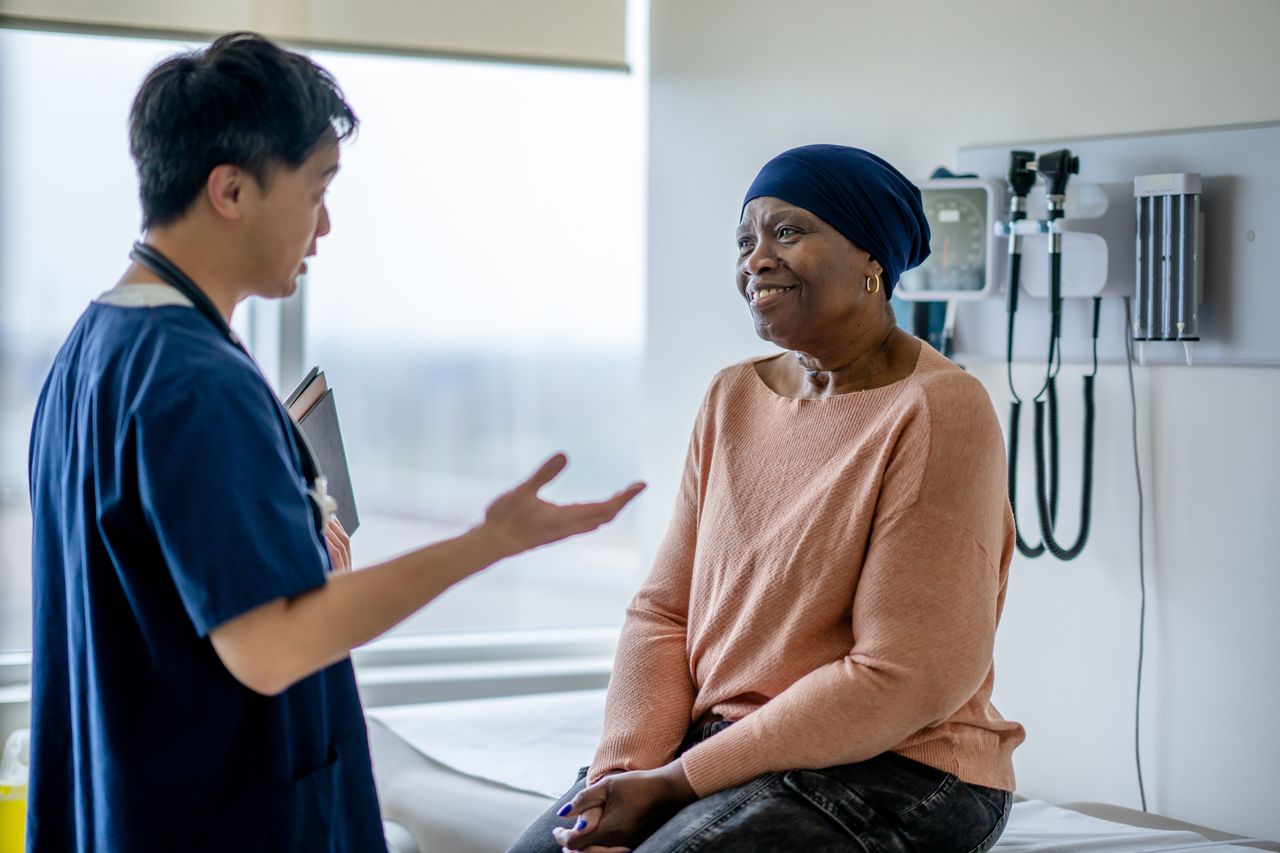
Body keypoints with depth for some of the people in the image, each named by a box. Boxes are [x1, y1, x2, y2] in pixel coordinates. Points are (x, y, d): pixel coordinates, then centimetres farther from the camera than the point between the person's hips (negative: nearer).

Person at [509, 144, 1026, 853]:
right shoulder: (732, 398, 10)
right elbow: (664, 612, 9)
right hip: (723, 748, 6)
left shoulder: (936, 413, -12)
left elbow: (904, 680, -17)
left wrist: (676, 783, -17)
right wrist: (625, 772, -10)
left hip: (891, 769, -6)